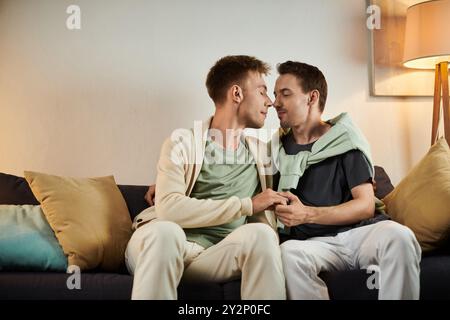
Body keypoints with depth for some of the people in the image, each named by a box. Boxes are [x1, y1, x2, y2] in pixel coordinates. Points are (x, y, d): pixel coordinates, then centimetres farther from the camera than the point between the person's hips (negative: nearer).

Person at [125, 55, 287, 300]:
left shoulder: (261, 152, 14)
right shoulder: (182, 142, -2)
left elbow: (267, 224, 13)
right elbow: (168, 208, -18)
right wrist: (247, 205, -15)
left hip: (221, 255, 3)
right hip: (165, 244, -3)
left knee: (260, 234, -29)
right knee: (164, 230, -37)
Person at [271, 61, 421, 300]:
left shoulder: (343, 140, 4)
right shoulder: (278, 149, 13)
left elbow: (366, 205, -3)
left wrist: (308, 214, -14)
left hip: (358, 231, -1)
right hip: (315, 242, 1)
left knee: (398, 235, -34)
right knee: (288, 253, -33)